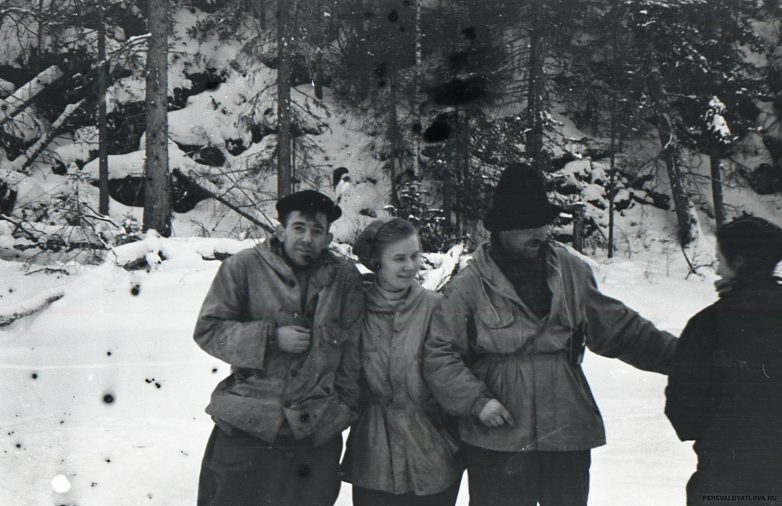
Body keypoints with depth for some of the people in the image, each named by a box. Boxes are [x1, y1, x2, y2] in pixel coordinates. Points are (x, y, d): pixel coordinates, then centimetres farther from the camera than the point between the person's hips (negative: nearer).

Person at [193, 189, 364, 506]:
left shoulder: (345, 279, 5)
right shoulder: (243, 267, -2)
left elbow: (352, 353, 11)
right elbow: (207, 331, -2)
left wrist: (345, 408, 9)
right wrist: (271, 338, -11)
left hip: (316, 434, 2)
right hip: (244, 429, -2)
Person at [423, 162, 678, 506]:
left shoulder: (571, 271, 4)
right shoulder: (468, 286, -7)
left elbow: (618, 328, 12)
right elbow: (439, 355, -5)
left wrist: (676, 354, 8)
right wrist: (476, 400, -15)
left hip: (568, 436, 4)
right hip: (497, 442, -4)